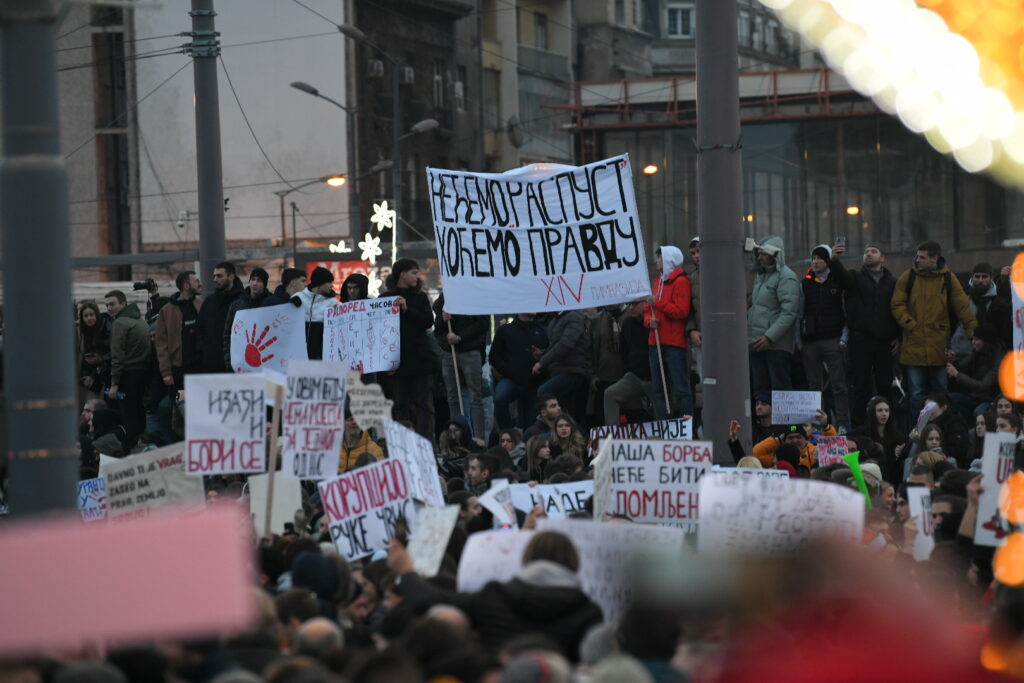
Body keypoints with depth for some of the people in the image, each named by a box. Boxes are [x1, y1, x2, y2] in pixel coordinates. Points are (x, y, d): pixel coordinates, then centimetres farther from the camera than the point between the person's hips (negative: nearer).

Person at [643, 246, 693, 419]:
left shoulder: (680, 281, -5)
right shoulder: (657, 282, 20)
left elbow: (681, 311, -15)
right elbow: (648, 309, 21)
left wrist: (658, 302, -12)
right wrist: (649, 320, 0)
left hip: (674, 344, -8)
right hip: (656, 343, 8)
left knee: (680, 388, -10)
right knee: (659, 390, 8)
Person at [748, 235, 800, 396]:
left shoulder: (786, 277, -8)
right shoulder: (760, 276, 19)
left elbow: (789, 312, -17)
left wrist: (770, 336, -21)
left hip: (777, 345, -8)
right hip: (757, 344, 8)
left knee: (780, 388, -8)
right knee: (760, 388, 7)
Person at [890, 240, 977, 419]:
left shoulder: (948, 279, 4)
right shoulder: (908, 277, 4)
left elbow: (963, 307, 3)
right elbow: (897, 305, 4)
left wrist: (973, 331, -6)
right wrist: (911, 325, -9)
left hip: (939, 347, 0)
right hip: (914, 345, 0)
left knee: (940, 390, 7)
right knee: (916, 393, 1)